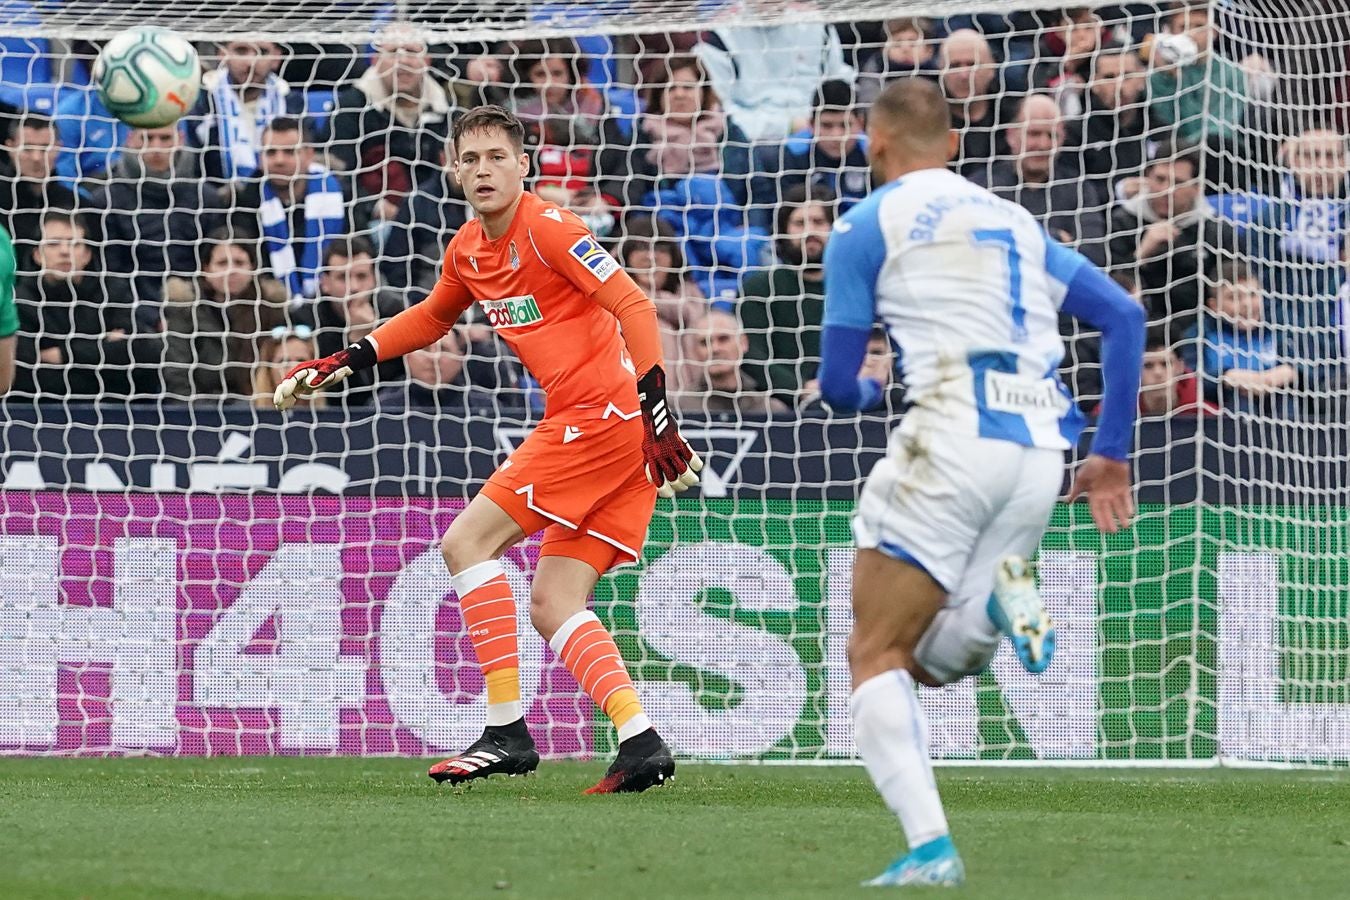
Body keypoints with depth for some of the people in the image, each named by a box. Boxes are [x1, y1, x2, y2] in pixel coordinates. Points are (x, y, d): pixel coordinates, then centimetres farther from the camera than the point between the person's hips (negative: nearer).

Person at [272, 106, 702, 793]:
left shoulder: (547, 229, -11)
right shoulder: (467, 251, 15)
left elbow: (634, 307, -17)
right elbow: (431, 318, 36)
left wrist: (656, 413, -24)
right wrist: (342, 362, 29)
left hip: (602, 413, -9)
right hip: (582, 421, 9)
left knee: (466, 542, -8)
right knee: (553, 607, 3)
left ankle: (507, 730, -9)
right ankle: (640, 743, -5)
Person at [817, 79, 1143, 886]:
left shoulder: (869, 224, 6)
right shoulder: (1016, 222, 23)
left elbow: (839, 387, 5)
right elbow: (1125, 316, 16)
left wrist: (867, 391, 30)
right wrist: (1112, 455, 17)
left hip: (952, 440, -6)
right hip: (1039, 454, 6)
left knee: (877, 654, 2)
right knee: (930, 661, 17)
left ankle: (930, 849, -18)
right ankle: (1002, 599, -17)